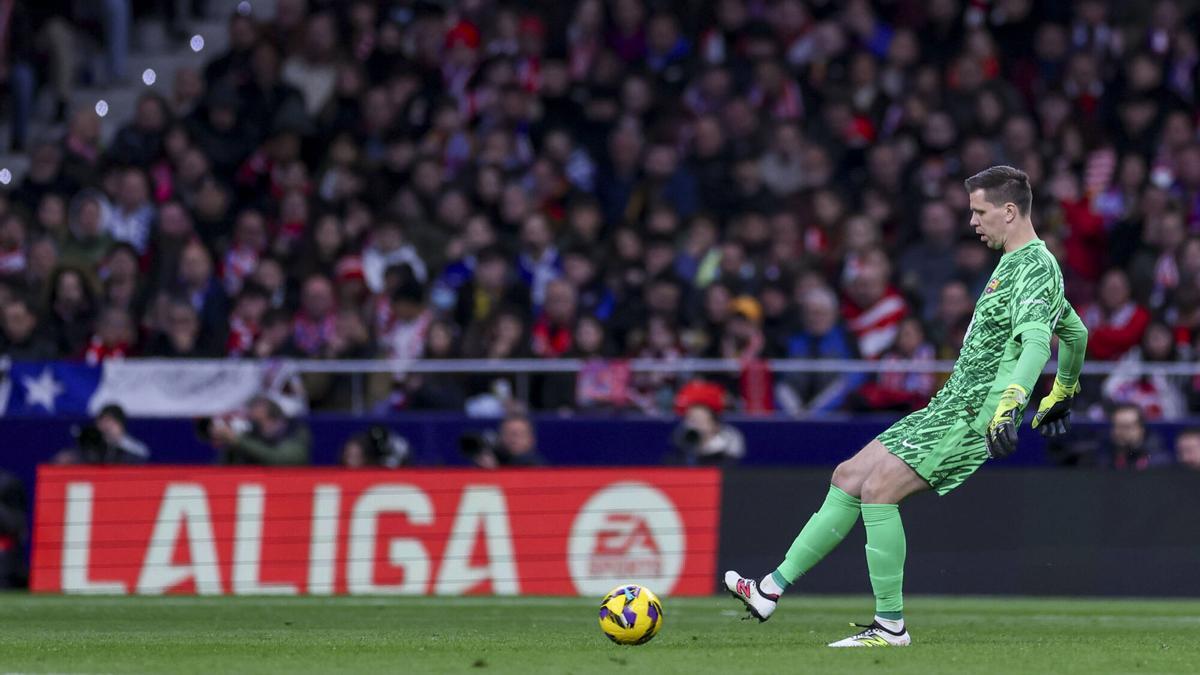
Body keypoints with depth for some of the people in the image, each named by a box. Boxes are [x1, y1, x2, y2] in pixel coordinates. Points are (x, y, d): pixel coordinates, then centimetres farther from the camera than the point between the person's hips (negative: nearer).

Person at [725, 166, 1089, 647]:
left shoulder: (1034, 266, -14)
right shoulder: (1018, 263, 19)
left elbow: (1036, 341, -30)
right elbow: (1076, 333, 31)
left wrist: (1010, 404, -44)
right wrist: (1062, 395, 46)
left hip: (971, 416, -11)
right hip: (949, 408, 11)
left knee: (878, 490, -19)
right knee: (849, 476, 8)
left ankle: (890, 625, -13)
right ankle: (771, 591, 8)